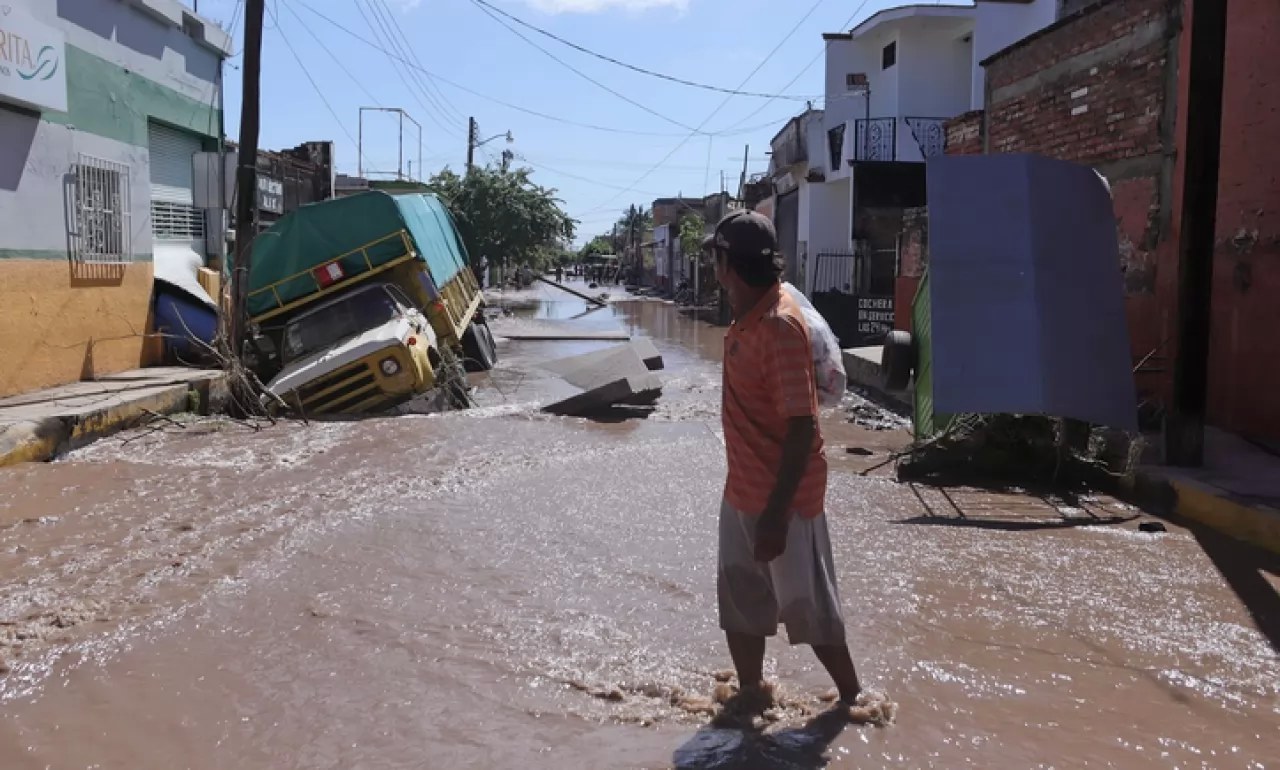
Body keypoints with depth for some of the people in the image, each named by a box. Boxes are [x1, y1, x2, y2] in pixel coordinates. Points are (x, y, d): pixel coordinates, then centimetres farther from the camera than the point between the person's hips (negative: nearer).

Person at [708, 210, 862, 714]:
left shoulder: (779, 326, -24)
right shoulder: (745, 320, 5)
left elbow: (801, 428, -26)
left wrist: (776, 514, -26)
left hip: (784, 497, -9)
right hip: (742, 492, 9)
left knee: (806, 606, 6)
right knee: (739, 601, 17)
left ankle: (853, 698, 27)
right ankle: (751, 693, 34)